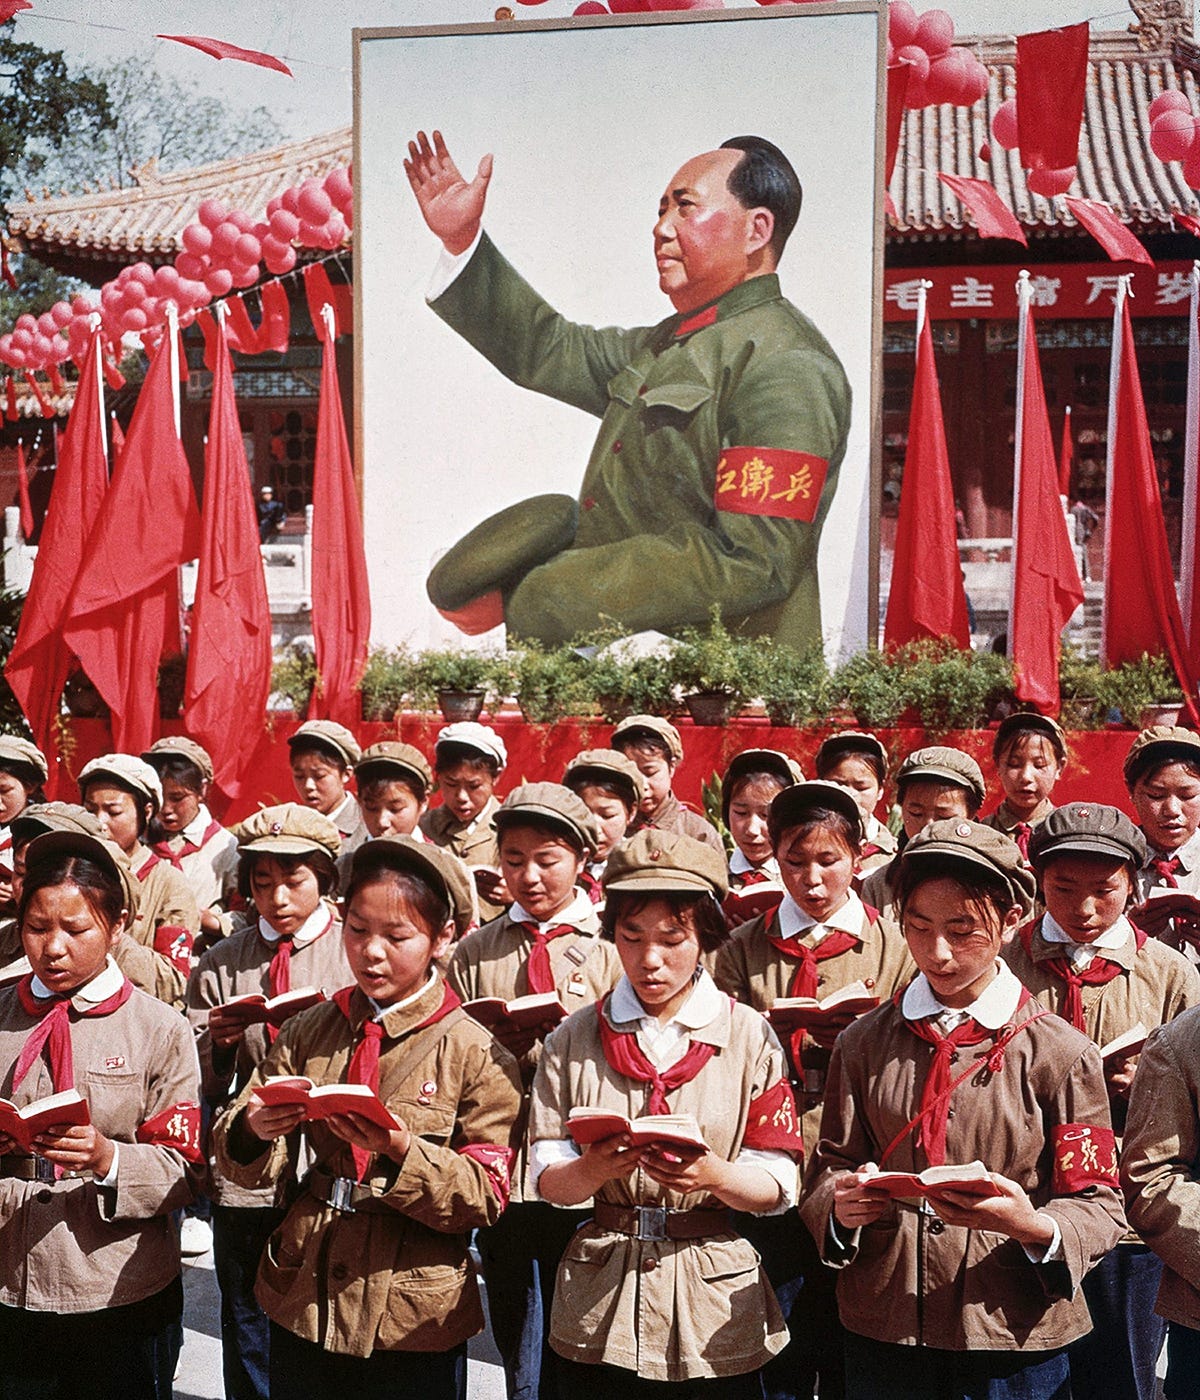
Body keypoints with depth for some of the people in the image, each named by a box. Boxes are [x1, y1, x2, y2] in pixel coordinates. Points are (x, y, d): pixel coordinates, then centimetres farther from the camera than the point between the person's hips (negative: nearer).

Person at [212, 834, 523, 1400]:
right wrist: (253, 1131, -21)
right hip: (303, 1305, 3)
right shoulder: (308, 1032, 3)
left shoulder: (476, 1055, -7)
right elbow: (244, 1161, 2)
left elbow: (486, 1195, -11)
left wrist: (401, 1153, -27)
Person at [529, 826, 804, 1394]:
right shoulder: (575, 1038, 1)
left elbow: (777, 1186, -5)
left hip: (716, 1314, -1)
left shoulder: (749, 1037, -2)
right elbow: (548, 1180, -4)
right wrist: (594, 1169, -24)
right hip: (598, 1309, 1)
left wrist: (714, 1175, -24)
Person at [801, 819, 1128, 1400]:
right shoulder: (864, 1042, 4)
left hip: (1015, 1338, -2)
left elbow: (1099, 1208, -5)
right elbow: (830, 1163, 7)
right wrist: (841, 1205, -16)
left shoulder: (1060, 1054, -5)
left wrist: (1032, 1226, -25)